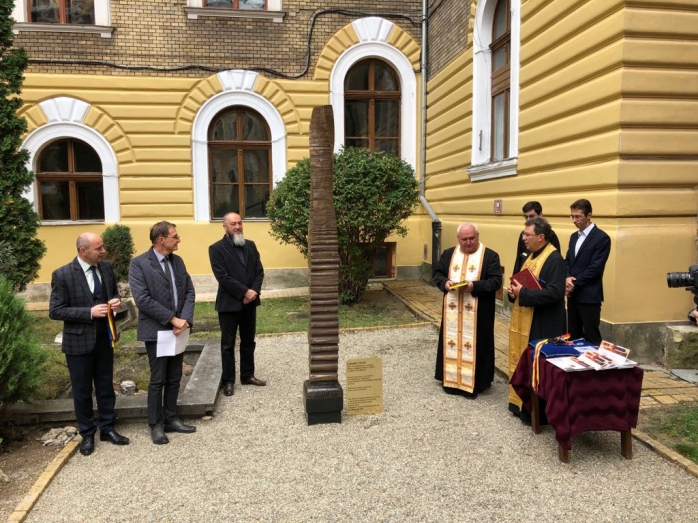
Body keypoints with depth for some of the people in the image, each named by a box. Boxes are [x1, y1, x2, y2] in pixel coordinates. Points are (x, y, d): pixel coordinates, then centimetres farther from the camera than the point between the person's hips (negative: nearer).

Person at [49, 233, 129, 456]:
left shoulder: (106, 267, -1)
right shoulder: (62, 275, -16)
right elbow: (55, 311, -16)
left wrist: (116, 302, -11)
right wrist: (89, 312, -24)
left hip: (104, 339, 4)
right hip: (79, 342, -4)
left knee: (106, 387, 15)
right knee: (82, 391, 10)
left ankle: (107, 428, 29)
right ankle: (87, 434, 27)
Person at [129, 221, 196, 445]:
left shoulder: (178, 261, 9)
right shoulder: (139, 263, -11)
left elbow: (189, 291, 6)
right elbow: (142, 299, -18)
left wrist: (184, 319, -10)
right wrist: (172, 319, -18)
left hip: (178, 329, 6)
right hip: (156, 331, -6)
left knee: (174, 379, 13)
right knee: (157, 380, 4)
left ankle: (171, 419, 26)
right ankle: (156, 425, 18)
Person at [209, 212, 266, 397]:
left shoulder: (250, 245, 9)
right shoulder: (217, 248, -8)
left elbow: (259, 271, 5)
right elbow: (222, 276, -16)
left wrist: (254, 291, -11)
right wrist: (244, 292, -19)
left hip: (250, 302, 5)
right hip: (229, 303, -5)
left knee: (248, 341, 14)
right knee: (228, 344, 5)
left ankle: (247, 375, 27)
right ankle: (228, 381, 15)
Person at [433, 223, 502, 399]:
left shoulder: (490, 256, -4)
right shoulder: (448, 254, 9)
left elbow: (496, 281, -10)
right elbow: (437, 273, 11)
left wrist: (475, 286, -23)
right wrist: (445, 283, -11)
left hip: (478, 313, -4)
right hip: (452, 311, 4)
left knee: (475, 345, 0)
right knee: (452, 342, 9)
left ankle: (474, 382, 10)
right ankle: (451, 379, 21)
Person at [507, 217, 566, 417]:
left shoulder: (554, 259, -18)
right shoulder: (531, 255, 12)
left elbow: (554, 292, -26)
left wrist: (523, 293, -21)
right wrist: (514, 290, 0)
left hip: (541, 325, -10)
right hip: (524, 320, 10)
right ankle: (520, 401, 29)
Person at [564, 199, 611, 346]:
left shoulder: (602, 238, -10)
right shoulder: (574, 236, 14)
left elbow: (595, 268, -16)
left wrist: (575, 283, -13)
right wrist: (567, 278, -6)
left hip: (589, 295, -7)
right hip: (573, 294, 7)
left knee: (591, 336, 1)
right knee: (573, 335, 13)